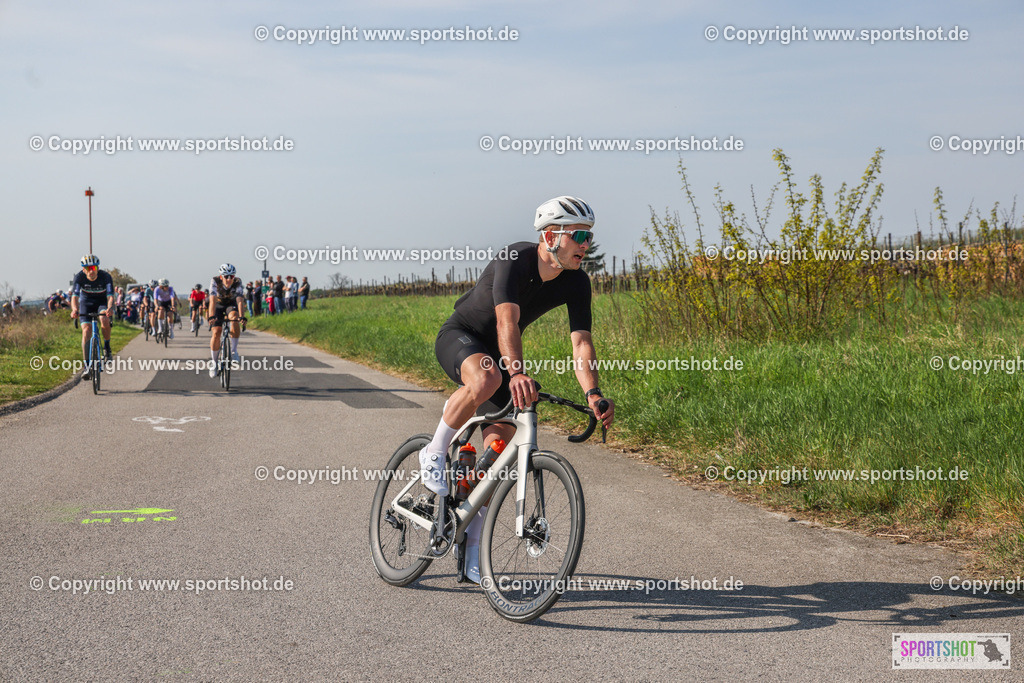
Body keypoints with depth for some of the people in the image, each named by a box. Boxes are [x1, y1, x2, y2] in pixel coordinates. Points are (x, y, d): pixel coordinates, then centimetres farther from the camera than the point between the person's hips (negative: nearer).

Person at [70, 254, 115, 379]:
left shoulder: (106, 277, -26)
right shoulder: (79, 277, -23)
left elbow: (110, 296, -33)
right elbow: (74, 296, -30)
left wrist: (109, 308, -55)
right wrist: (74, 309, -51)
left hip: (102, 302, -1)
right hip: (86, 302, 1)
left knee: (104, 320, -33)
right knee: (86, 331, -17)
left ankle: (107, 347, -5)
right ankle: (87, 367, -16)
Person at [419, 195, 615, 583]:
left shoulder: (576, 283, -13)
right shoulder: (514, 260, -29)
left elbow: (581, 342, -20)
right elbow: (507, 320, -44)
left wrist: (593, 395, -37)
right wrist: (516, 373, -60)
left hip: (500, 353, 6)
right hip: (459, 337, -6)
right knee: (487, 378, -41)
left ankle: (472, 546, 9)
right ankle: (434, 455, -18)